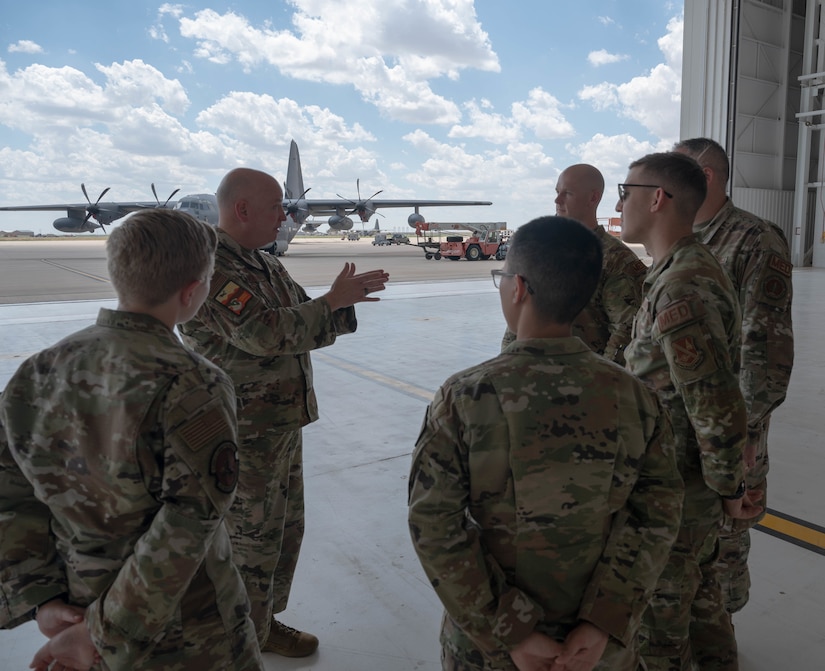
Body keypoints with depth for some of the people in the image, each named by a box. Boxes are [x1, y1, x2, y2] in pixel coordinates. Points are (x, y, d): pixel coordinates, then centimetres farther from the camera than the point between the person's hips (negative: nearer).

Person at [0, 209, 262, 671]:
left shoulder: (37, 373, -6)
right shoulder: (193, 388, -26)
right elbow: (187, 525, -26)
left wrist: (39, 600, -2)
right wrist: (105, 632, -16)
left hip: (78, 609, 6)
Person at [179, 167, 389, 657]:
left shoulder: (268, 265, 10)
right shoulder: (211, 268, -19)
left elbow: (308, 328, 9)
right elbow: (265, 334, -28)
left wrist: (345, 301, -10)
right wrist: (333, 300, -19)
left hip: (284, 424, 9)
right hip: (244, 434, -9)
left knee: (285, 530, 20)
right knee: (251, 540, 7)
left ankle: (265, 622, 39)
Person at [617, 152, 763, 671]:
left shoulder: (681, 291, -28)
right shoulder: (695, 268, 5)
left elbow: (719, 409, -28)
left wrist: (728, 488, -13)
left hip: (676, 489, -9)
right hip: (695, 479, 9)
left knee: (659, 617, 9)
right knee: (700, 593, 26)